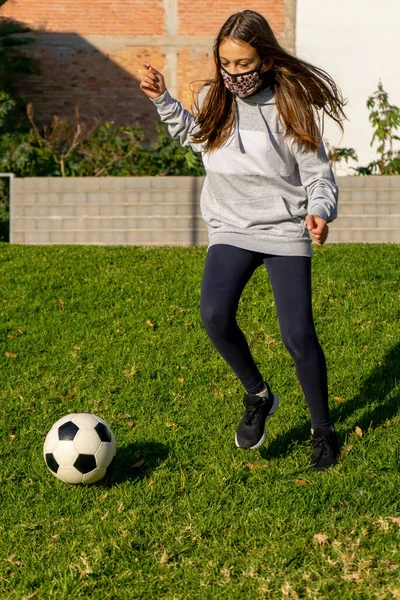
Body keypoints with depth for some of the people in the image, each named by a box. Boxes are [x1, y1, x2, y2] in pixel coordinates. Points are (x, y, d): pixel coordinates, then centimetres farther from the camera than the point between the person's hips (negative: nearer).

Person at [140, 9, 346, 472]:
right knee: (214, 314, -22)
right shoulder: (213, 100, 2)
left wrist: (320, 212, -25)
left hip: (285, 230, -3)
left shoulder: (290, 107, -10)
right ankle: (258, 397, 4)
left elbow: (317, 173, -5)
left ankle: (322, 431, 14)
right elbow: (191, 134, 25)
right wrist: (162, 100, 13)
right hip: (231, 229, 3)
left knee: (298, 336, -7)